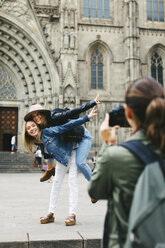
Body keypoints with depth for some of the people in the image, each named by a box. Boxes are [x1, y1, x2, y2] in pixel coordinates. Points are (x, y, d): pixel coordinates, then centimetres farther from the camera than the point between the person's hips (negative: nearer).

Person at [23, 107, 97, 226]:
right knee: (56, 182, 6)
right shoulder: (39, 142, -5)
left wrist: (87, 117, -34)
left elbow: (66, 126, -31)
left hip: (72, 150, -7)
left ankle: (72, 214, -13)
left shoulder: (47, 132, -26)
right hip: (61, 156, 7)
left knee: (72, 180, -12)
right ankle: (51, 213, 11)